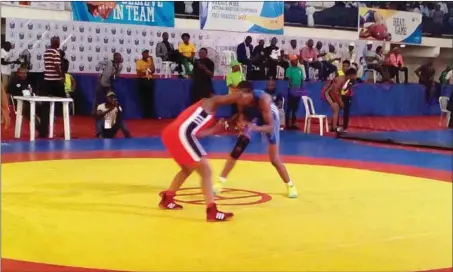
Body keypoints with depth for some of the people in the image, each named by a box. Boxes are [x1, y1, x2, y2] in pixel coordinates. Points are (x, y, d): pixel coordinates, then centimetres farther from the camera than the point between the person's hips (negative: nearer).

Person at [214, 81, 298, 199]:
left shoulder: (263, 99, -40)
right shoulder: (241, 99, -28)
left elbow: (270, 127, -37)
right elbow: (242, 115, -12)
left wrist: (254, 128, -54)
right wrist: (242, 123, -36)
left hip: (270, 118, -4)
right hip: (252, 117, 4)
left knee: (274, 159, -5)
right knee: (236, 150, -6)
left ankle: (290, 185, 15)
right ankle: (220, 182, 2)